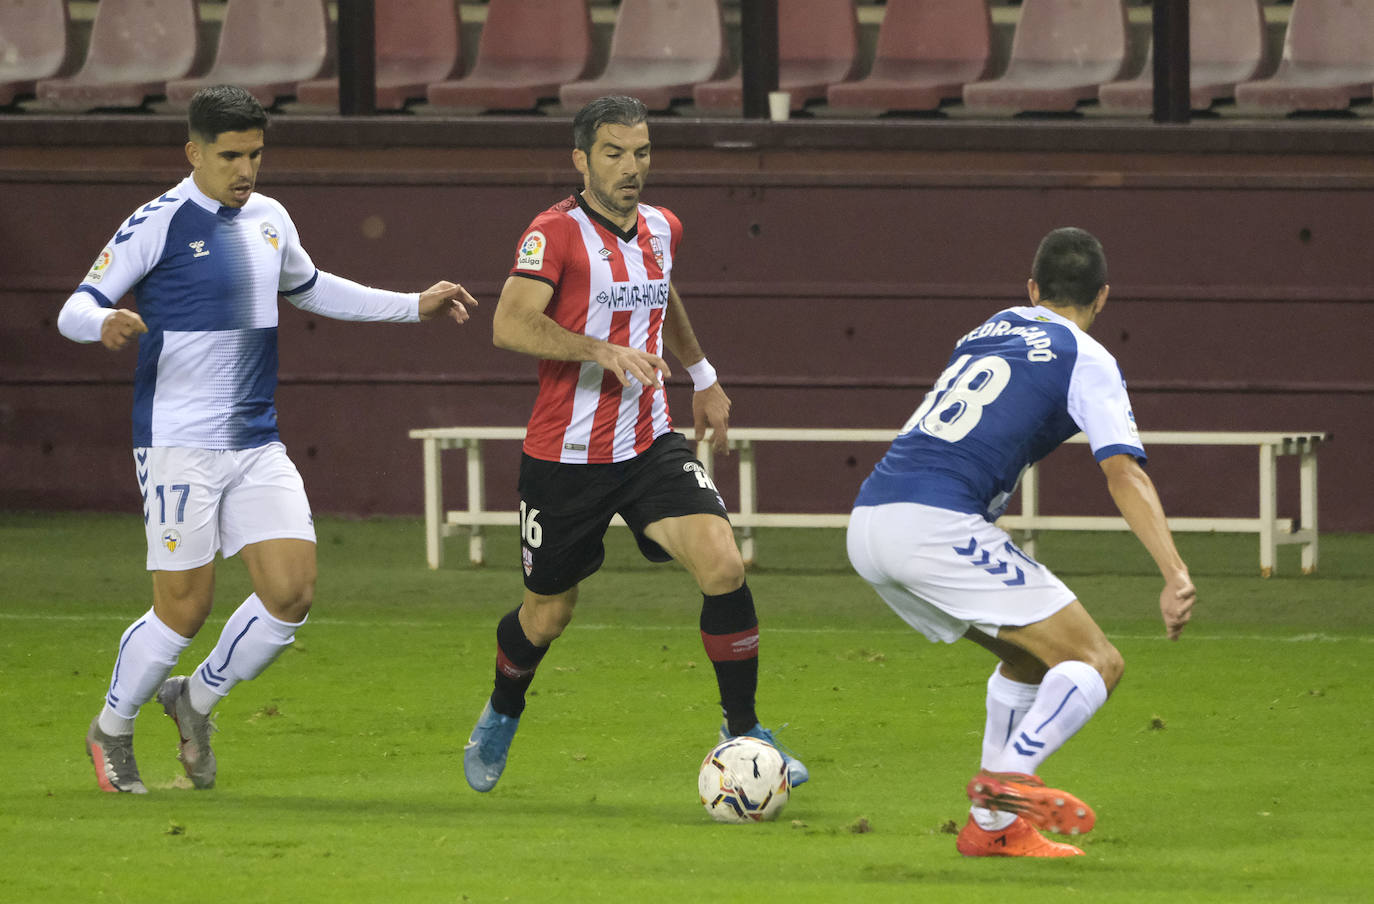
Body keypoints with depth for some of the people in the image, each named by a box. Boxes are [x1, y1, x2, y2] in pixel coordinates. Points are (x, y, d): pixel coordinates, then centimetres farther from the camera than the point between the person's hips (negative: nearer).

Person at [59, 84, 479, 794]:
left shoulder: (267, 219, 12)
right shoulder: (159, 224, -9)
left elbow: (310, 289, 32)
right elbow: (75, 309, -11)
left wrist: (414, 306, 30)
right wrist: (105, 323, -35)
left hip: (257, 444, 6)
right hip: (179, 445, -6)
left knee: (291, 593, -5)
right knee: (185, 609, -6)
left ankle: (195, 701, 18)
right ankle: (112, 730, 19)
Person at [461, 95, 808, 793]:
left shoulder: (661, 230, 8)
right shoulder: (556, 233, -14)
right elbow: (510, 325, -28)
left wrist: (703, 376, 37)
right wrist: (604, 351, -36)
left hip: (651, 446, 4)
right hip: (565, 456, -4)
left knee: (723, 564, -18)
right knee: (547, 614, 10)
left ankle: (743, 733, -8)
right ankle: (501, 717, 42)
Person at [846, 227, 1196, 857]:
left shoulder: (993, 328, 25)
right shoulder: (1087, 360, 4)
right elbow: (1124, 473, -9)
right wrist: (1176, 576, -17)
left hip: (867, 525, 8)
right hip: (939, 523, -8)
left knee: (1031, 656, 25)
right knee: (1096, 663, -5)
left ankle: (992, 825, 17)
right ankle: (1009, 777, -27)